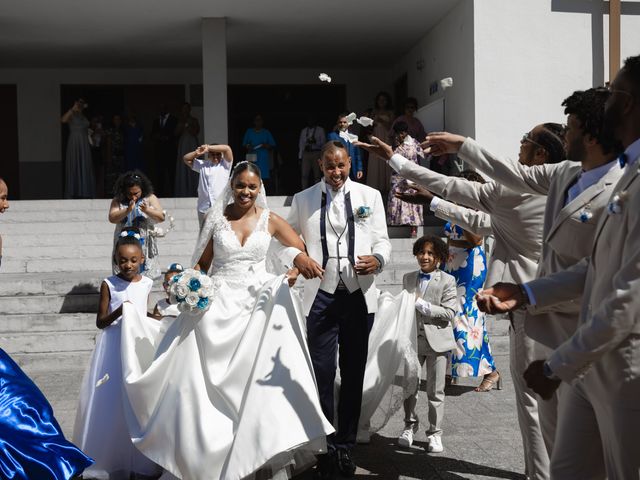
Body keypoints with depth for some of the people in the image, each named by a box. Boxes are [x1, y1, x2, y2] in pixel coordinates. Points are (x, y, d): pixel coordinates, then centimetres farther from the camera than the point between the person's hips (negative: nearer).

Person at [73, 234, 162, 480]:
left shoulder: (146, 283, 3)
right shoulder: (108, 284, -6)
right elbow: (100, 322, -6)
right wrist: (118, 312, -20)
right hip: (115, 348, -3)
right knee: (115, 402, 1)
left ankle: (142, 458, 17)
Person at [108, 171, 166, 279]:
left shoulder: (150, 198, 0)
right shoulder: (118, 201, 2)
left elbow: (161, 217, -6)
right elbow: (112, 218, -9)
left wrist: (147, 210, -24)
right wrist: (127, 210, -24)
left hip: (145, 245, 0)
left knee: (146, 276, 0)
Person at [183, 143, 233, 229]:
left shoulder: (225, 164, 5)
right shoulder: (203, 165, 14)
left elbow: (227, 149, -9)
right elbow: (186, 159, 17)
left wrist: (208, 147, -7)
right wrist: (196, 153, -1)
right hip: (204, 209, 4)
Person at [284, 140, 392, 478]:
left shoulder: (370, 196, 7)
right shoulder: (303, 199, 7)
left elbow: (382, 239, 7)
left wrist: (378, 259, -15)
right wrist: (300, 259, -10)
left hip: (360, 295, 1)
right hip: (322, 295, -1)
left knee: (353, 374, 9)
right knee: (322, 374, -2)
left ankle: (345, 446, 22)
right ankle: (326, 449, 13)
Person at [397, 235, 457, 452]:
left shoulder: (447, 281, -6)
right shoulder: (408, 278, 7)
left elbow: (449, 312, -13)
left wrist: (421, 304, -17)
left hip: (437, 340, -3)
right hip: (413, 339, 3)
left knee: (436, 391, 6)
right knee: (409, 386, 10)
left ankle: (435, 433, 19)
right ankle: (410, 426, 29)